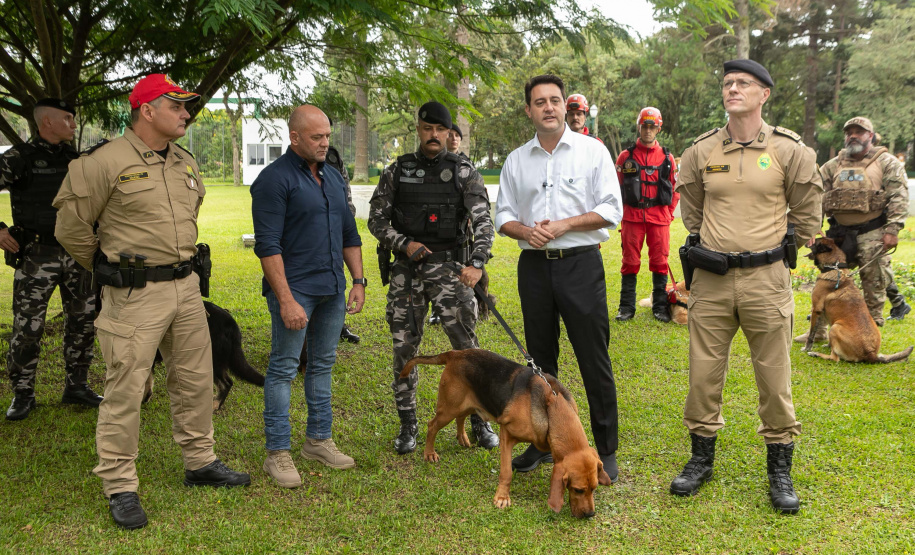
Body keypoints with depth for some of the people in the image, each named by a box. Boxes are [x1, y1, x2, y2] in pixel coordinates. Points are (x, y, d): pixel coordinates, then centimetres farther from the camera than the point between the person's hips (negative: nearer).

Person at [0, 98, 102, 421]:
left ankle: (76, 386, 23)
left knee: (83, 321, 9)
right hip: (36, 257, -5)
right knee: (27, 327, -3)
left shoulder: (75, 159, 10)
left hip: (77, 255, 5)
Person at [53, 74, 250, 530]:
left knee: (195, 380, 15)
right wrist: (113, 269, 4)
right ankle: (119, 486, 12)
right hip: (134, 296, -7)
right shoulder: (106, 162, -12)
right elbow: (71, 226, -7)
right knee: (125, 391, -1)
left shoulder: (186, 164, 11)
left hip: (186, 287, 7)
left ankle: (200, 462, 31)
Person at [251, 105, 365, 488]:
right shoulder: (275, 179, -10)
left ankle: (319, 440, 25)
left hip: (332, 289, 7)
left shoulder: (334, 178, 14)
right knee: (283, 369, -1)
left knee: (323, 365, 14)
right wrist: (286, 300, -20)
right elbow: (268, 245, -15)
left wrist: (358, 281, 12)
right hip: (294, 288, -7)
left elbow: (350, 234, 20)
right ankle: (277, 453, 6)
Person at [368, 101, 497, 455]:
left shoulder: (464, 172, 1)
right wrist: (403, 244, -10)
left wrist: (477, 263, -24)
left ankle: (480, 422, 12)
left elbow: (482, 220, -9)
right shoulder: (396, 172, 7)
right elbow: (376, 219, 8)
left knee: (466, 346, -4)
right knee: (404, 349, 5)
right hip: (406, 270, 2)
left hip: (449, 267, -2)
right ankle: (408, 427, 18)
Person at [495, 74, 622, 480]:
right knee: (540, 359, 11)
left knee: (595, 360, -2)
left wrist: (563, 225, -14)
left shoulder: (592, 151, 1)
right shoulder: (516, 160, 11)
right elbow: (503, 215, 13)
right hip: (534, 265, 4)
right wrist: (526, 231, -9)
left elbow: (611, 210, -4)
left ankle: (606, 450, 9)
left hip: (581, 263, -3)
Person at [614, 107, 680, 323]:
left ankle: (660, 305, 13)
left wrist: (668, 213, 5)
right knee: (630, 261, 2)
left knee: (660, 261, 3)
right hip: (632, 217, -1)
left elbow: (675, 188, 13)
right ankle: (627, 307, 10)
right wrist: (621, 211, 1)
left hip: (659, 217, 1)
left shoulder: (667, 158, 10)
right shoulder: (625, 156, 6)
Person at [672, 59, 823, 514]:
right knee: (703, 373, 7)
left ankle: (780, 469, 20)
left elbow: (806, 214, 8)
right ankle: (701, 457, 25)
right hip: (711, 280, 2)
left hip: (766, 280, -2)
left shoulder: (790, 151, -3)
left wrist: (777, 251, 11)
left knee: (774, 378, 5)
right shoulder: (700, 152, 4)